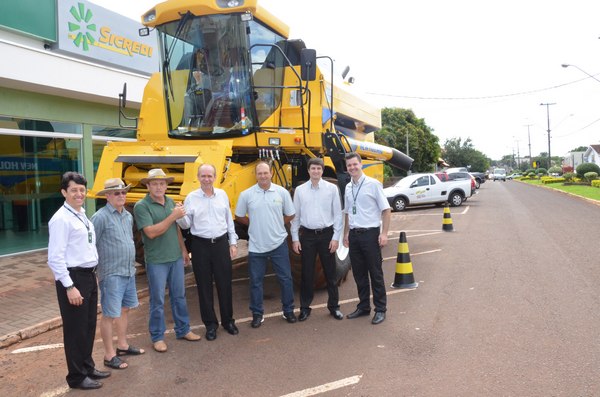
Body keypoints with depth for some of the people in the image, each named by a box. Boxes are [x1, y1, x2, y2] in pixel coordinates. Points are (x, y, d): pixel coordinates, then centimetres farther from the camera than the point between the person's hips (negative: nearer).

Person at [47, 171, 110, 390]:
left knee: (89, 326, 19)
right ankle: (77, 377, 19)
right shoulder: (61, 219, -15)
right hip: (73, 278, -8)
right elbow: (55, 258, -19)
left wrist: (92, 274, 15)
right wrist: (69, 287, -20)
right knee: (75, 329, 4)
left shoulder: (82, 216, 11)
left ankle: (87, 367, 35)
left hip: (89, 276, 8)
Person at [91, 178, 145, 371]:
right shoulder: (100, 217, -13)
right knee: (109, 314, 1)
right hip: (111, 274, -8)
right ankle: (109, 355, 12)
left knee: (124, 310, 18)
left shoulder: (128, 216, 10)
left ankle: (122, 345, 34)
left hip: (129, 272, 8)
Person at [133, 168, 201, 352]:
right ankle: (157, 337, 20)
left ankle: (183, 330, 30)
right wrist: (173, 216, -23)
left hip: (176, 258, 6)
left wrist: (183, 250, 15)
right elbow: (151, 232, -23)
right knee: (158, 300, 5)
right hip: (156, 261, -6)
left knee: (179, 296, 16)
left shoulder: (171, 202, 6)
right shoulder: (141, 206, -13)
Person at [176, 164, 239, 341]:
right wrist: (180, 216, -23)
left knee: (224, 283, 8)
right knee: (204, 285, 7)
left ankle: (228, 320, 25)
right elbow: (186, 224, -1)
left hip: (221, 243, 1)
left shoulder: (222, 194, 4)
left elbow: (229, 220, 9)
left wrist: (233, 242, 8)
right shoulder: (191, 198, -2)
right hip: (201, 245, -1)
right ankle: (210, 324, 21)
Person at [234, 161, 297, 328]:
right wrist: (255, 224, 3)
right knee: (256, 281, 8)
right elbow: (239, 217, 7)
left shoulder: (282, 192, -3)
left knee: (285, 278, 9)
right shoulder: (246, 194, -4)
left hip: (279, 244, 0)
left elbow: (290, 215, 6)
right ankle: (257, 314, 23)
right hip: (256, 246, 0)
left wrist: (275, 224, 2)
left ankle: (288, 311, 26)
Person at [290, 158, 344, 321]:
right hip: (307, 235, 1)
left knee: (330, 272, 9)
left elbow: (338, 214, -1)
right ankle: (305, 307, 20)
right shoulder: (300, 190, 2)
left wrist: (336, 237, -5)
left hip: (326, 234, 0)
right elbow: (295, 216, 4)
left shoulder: (332, 188, -1)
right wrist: (295, 238, 1)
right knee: (307, 273, 7)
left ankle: (334, 306, 23)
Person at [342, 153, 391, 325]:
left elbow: (386, 210, -8)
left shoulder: (373, 184, -8)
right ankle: (363, 307, 26)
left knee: (375, 273, 3)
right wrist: (346, 233, 13)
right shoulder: (348, 188, 9)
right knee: (359, 273, 13)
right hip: (354, 235, 6)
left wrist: (384, 233, -13)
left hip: (370, 233, -5)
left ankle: (380, 309, 15)